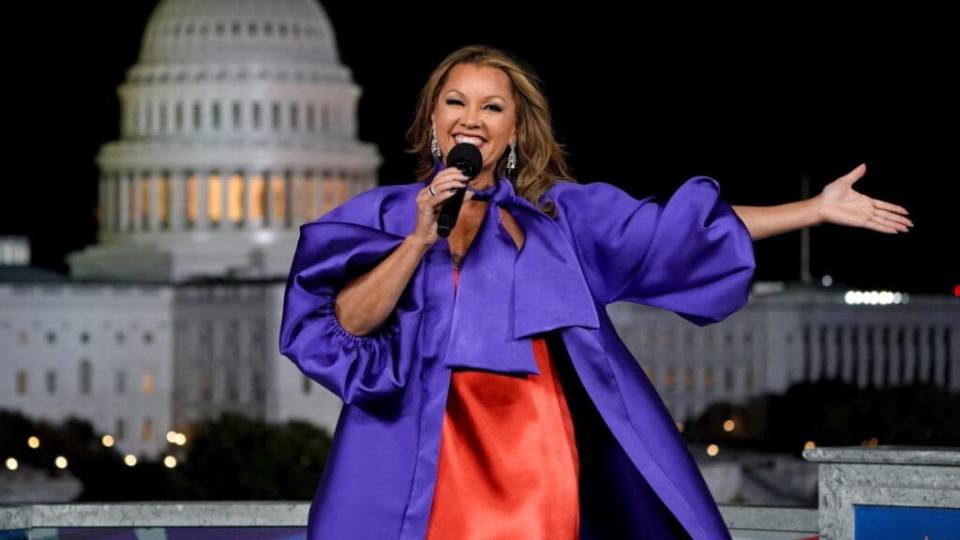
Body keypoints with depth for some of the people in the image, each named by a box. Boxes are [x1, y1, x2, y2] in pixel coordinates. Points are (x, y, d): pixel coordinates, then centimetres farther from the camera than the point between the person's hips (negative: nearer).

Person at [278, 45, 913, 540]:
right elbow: (348, 322, -3)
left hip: (537, 453, 2)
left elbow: (672, 230, 9)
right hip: (432, 456, -1)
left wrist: (818, 208, 5)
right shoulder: (386, 213, 9)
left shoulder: (560, 211, 14)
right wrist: (420, 238, -13)